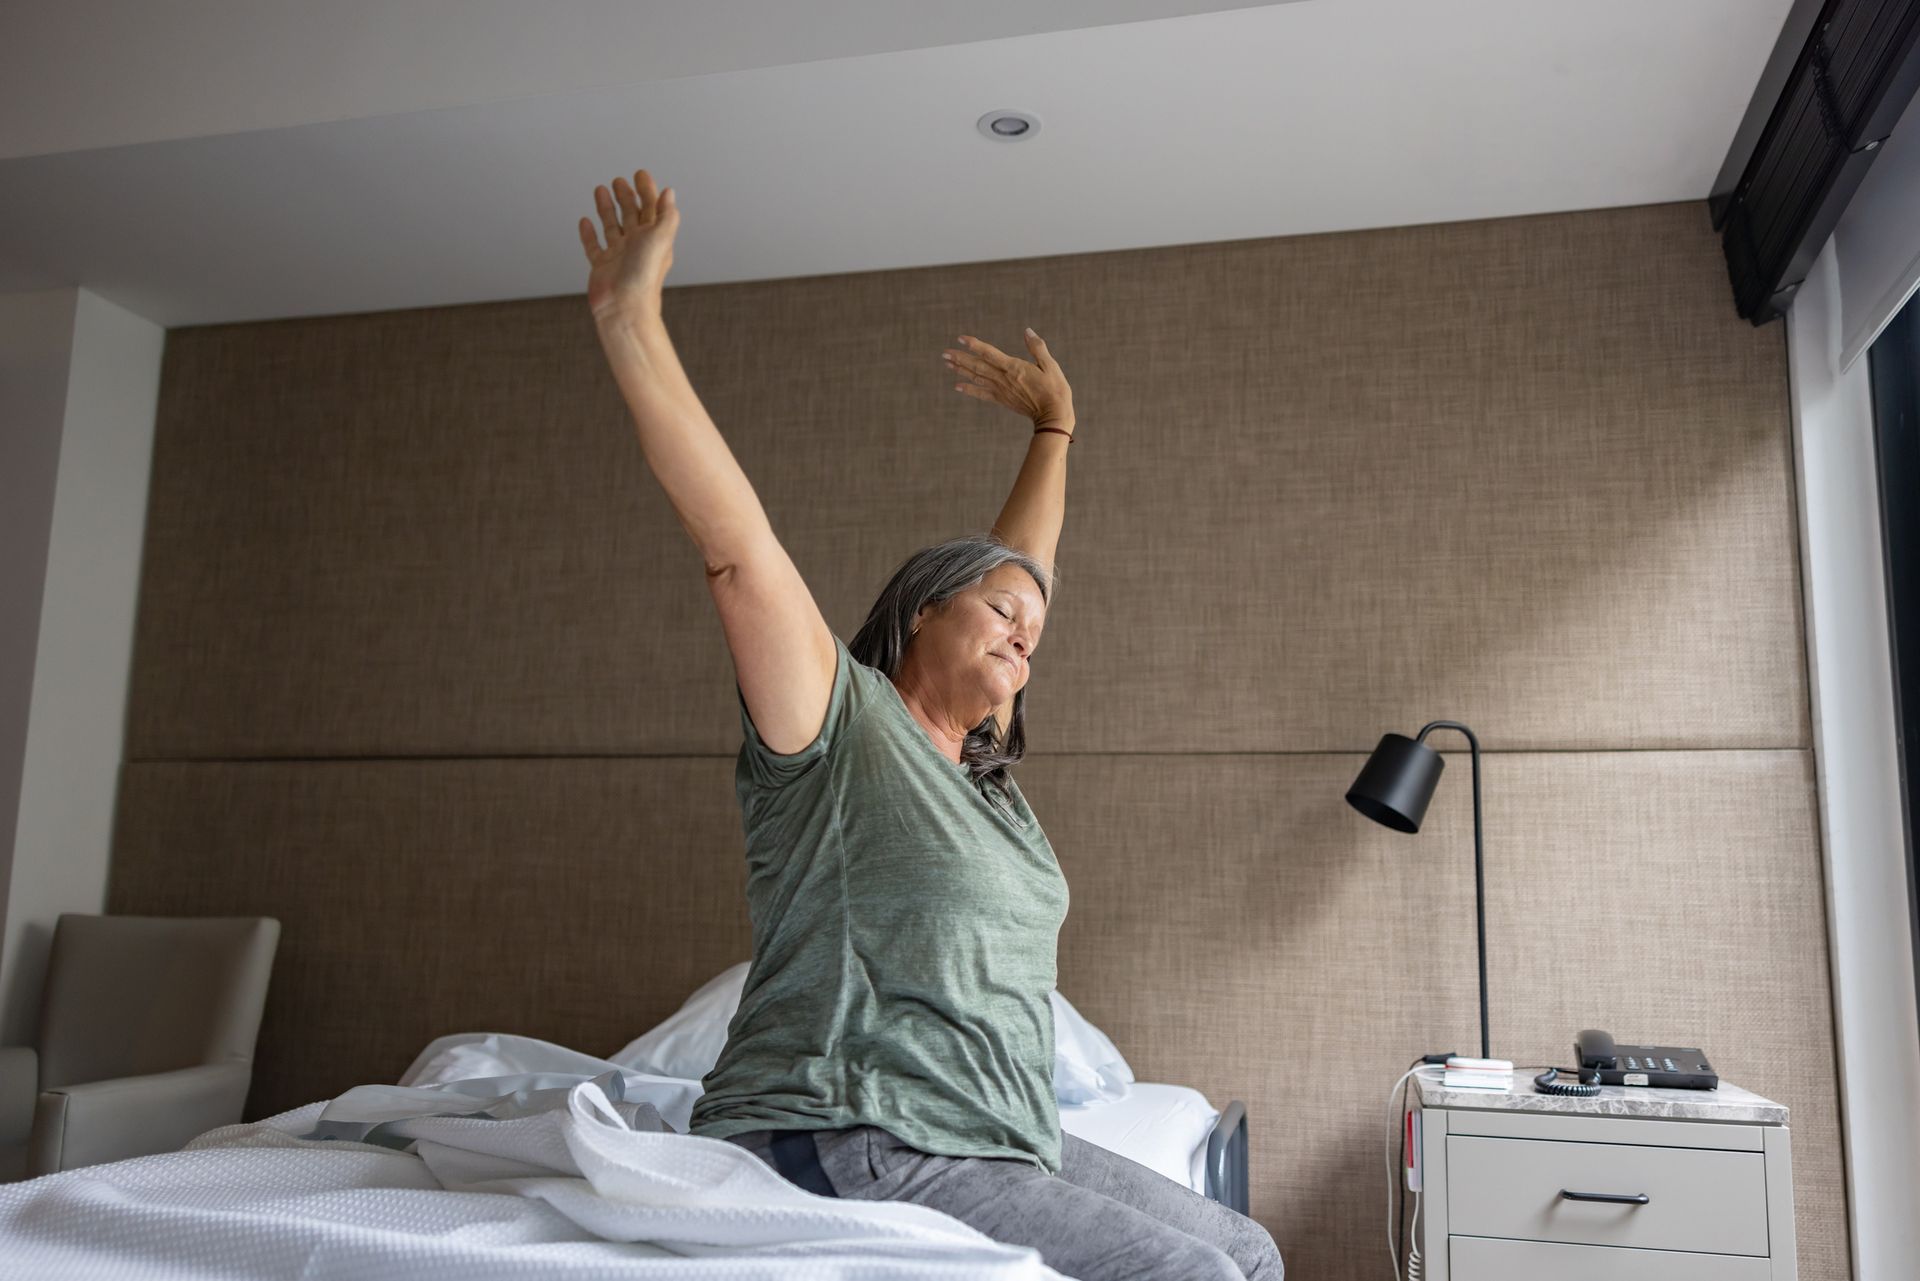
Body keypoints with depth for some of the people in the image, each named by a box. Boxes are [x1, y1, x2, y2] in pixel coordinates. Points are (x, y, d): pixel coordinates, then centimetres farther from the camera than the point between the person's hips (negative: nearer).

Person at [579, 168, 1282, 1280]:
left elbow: (1023, 565, 26)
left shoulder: (979, 762, 15)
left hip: (1001, 1149, 9)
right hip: (852, 1153, -9)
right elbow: (736, 542, -18)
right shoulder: (840, 723, -6)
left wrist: (1053, 426, 36)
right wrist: (629, 321, -24)